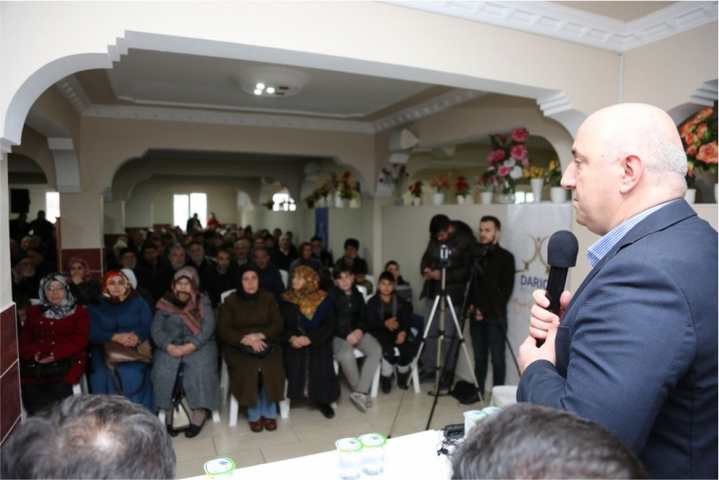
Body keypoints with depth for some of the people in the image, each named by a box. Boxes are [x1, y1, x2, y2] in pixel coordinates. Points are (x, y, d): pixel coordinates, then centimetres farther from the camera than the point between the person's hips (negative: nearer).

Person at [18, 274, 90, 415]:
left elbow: (79, 340, 2)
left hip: (67, 360, -2)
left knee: (59, 389, -30)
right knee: (29, 389, -26)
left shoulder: (78, 312, 13)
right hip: (36, 362, 3)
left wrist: (55, 355, -12)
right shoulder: (34, 312, 24)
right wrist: (34, 353, -8)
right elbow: (24, 337, 13)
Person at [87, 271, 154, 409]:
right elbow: (92, 333, -1)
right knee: (104, 376, -18)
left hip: (134, 352, -1)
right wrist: (115, 337, -16)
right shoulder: (96, 306, 12)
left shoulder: (138, 302, 11)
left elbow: (149, 327, 1)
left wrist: (137, 337, -19)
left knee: (132, 377, -19)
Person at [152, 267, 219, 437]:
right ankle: (167, 412, -12)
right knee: (162, 370, -24)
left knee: (199, 370, -28)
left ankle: (199, 412, -19)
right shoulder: (165, 303, 9)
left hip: (198, 345, -2)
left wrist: (190, 346, -21)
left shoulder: (203, 302, 4)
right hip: (170, 346, 2)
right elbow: (156, 329, 1)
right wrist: (169, 347, -17)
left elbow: (208, 328, -8)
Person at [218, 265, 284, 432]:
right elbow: (223, 331, -5)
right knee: (248, 369, -29)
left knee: (270, 368, -27)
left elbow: (278, 325, 1)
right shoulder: (230, 301, 3)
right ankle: (254, 415, -10)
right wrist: (247, 340, -19)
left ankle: (269, 413, -7)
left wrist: (259, 335, -16)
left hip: (266, 343, 1)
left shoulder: (268, 298, 7)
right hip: (239, 346, -1)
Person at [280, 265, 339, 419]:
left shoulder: (323, 300, 0)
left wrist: (310, 338, -18)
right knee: (294, 360, -27)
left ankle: (323, 399, -5)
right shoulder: (286, 300, 6)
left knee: (320, 362, -25)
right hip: (294, 341, 1)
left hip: (317, 341, -1)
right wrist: (291, 337, -16)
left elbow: (329, 326, -5)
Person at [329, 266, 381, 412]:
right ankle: (362, 392, -9)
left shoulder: (357, 295, 13)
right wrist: (346, 335, -18)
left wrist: (360, 330, -9)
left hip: (357, 332, 5)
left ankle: (359, 393, -25)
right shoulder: (331, 296, -4)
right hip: (338, 335, -5)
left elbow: (363, 317, 13)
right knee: (346, 355, -35)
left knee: (376, 350, -23)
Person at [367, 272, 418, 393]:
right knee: (388, 348, -33)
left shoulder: (400, 301, 14)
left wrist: (403, 332, -18)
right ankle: (386, 378, -7)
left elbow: (407, 319, 2)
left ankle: (402, 376, 0)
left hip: (398, 331, 3)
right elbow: (370, 322, -5)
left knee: (412, 346, -26)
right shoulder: (372, 302, 6)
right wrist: (385, 324, -22)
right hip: (380, 332, -3)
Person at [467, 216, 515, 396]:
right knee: (479, 357, 9)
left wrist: (488, 310, -10)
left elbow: (507, 289, -6)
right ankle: (478, 391, 20)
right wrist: (471, 304, -2)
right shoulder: (475, 255, 12)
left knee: (497, 358, 1)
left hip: (496, 316, -4)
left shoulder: (505, 257, 0)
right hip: (476, 315, 4)